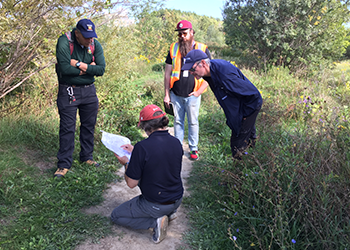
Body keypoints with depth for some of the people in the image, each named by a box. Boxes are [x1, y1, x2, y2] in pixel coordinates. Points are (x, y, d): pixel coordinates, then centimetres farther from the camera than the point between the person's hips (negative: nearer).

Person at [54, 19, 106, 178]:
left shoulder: (95, 45, -1)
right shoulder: (64, 41, -14)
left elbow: (101, 69, -9)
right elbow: (65, 68, -24)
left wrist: (80, 64, -18)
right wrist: (88, 68, -13)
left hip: (89, 91, 4)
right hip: (68, 92, -4)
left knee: (89, 126, 13)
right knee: (67, 128, 0)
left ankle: (86, 156, 30)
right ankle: (64, 164, 11)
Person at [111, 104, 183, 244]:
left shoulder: (142, 147, -26)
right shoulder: (176, 143, -7)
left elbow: (131, 184, -15)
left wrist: (126, 163, 3)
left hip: (155, 205, -6)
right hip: (177, 200, 7)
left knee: (116, 216, 16)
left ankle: (155, 222, -3)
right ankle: (170, 212, 18)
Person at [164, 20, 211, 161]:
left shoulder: (202, 49, -1)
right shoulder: (174, 49, 6)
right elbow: (167, 73, 8)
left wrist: (199, 92, -7)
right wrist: (167, 94, 4)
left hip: (192, 95, -2)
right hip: (176, 95, 2)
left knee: (193, 122, 8)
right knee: (178, 122, 11)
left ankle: (193, 149, 21)